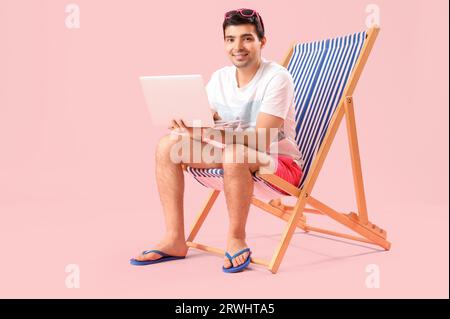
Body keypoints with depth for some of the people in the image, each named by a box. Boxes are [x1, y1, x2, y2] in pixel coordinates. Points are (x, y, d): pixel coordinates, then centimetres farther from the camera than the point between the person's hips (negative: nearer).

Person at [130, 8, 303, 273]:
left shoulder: (277, 78, -18)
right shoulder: (219, 78, 2)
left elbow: (260, 142, -28)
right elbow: (208, 123, 3)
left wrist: (206, 132, -39)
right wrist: (187, 125, -22)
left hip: (280, 162, -6)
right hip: (235, 159, 7)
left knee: (234, 154, -39)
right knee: (167, 145, -7)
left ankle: (236, 239, -17)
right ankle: (175, 240, -5)